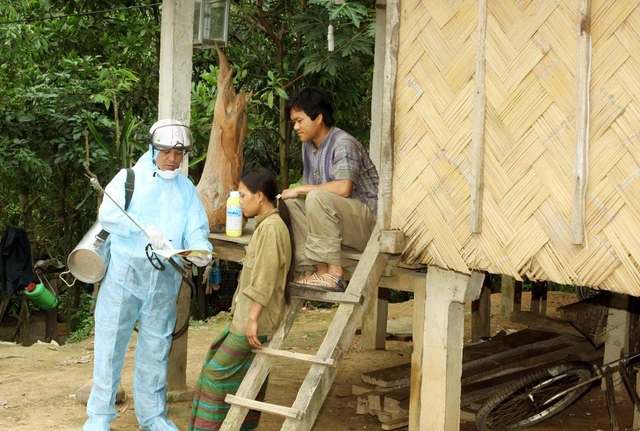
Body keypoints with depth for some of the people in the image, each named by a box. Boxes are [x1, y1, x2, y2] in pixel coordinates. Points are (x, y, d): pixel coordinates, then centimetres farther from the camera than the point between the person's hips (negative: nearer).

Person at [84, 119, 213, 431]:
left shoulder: (186, 189, 12)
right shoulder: (129, 178, 1)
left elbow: (196, 228, 1)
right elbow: (108, 215, -14)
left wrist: (200, 249, -21)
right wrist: (145, 229, -26)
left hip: (165, 279, 3)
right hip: (125, 273, -3)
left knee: (156, 346, 11)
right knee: (111, 341, -1)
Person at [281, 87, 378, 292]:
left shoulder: (343, 144, -16)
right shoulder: (308, 146, 11)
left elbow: (343, 188, -29)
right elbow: (310, 187, 15)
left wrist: (301, 189, -21)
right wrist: (293, 193, -7)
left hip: (365, 219, -9)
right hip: (335, 220, 9)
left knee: (317, 198, -31)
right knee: (290, 203, -9)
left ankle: (334, 274, -30)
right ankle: (320, 271, -18)